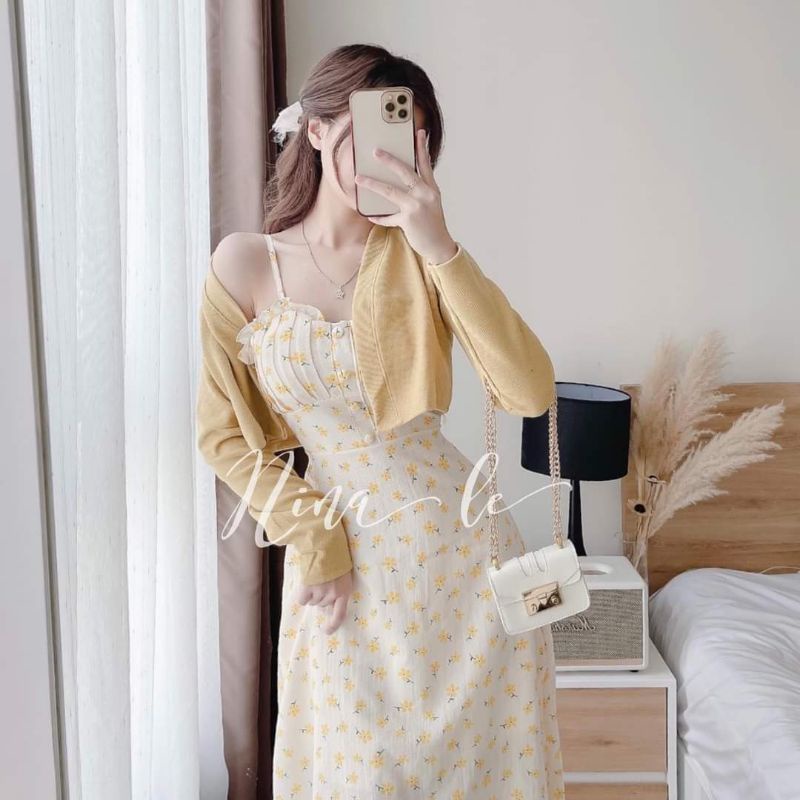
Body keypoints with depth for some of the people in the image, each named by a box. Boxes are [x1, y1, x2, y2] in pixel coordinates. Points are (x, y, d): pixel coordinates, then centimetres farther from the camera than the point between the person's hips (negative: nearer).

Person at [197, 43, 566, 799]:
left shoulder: (417, 252, -6)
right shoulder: (245, 263, -6)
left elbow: (531, 392, -17)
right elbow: (222, 434, 0)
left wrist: (441, 248, -23)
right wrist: (313, 539, -6)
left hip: (457, 546, 1)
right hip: (341, 562, 0)